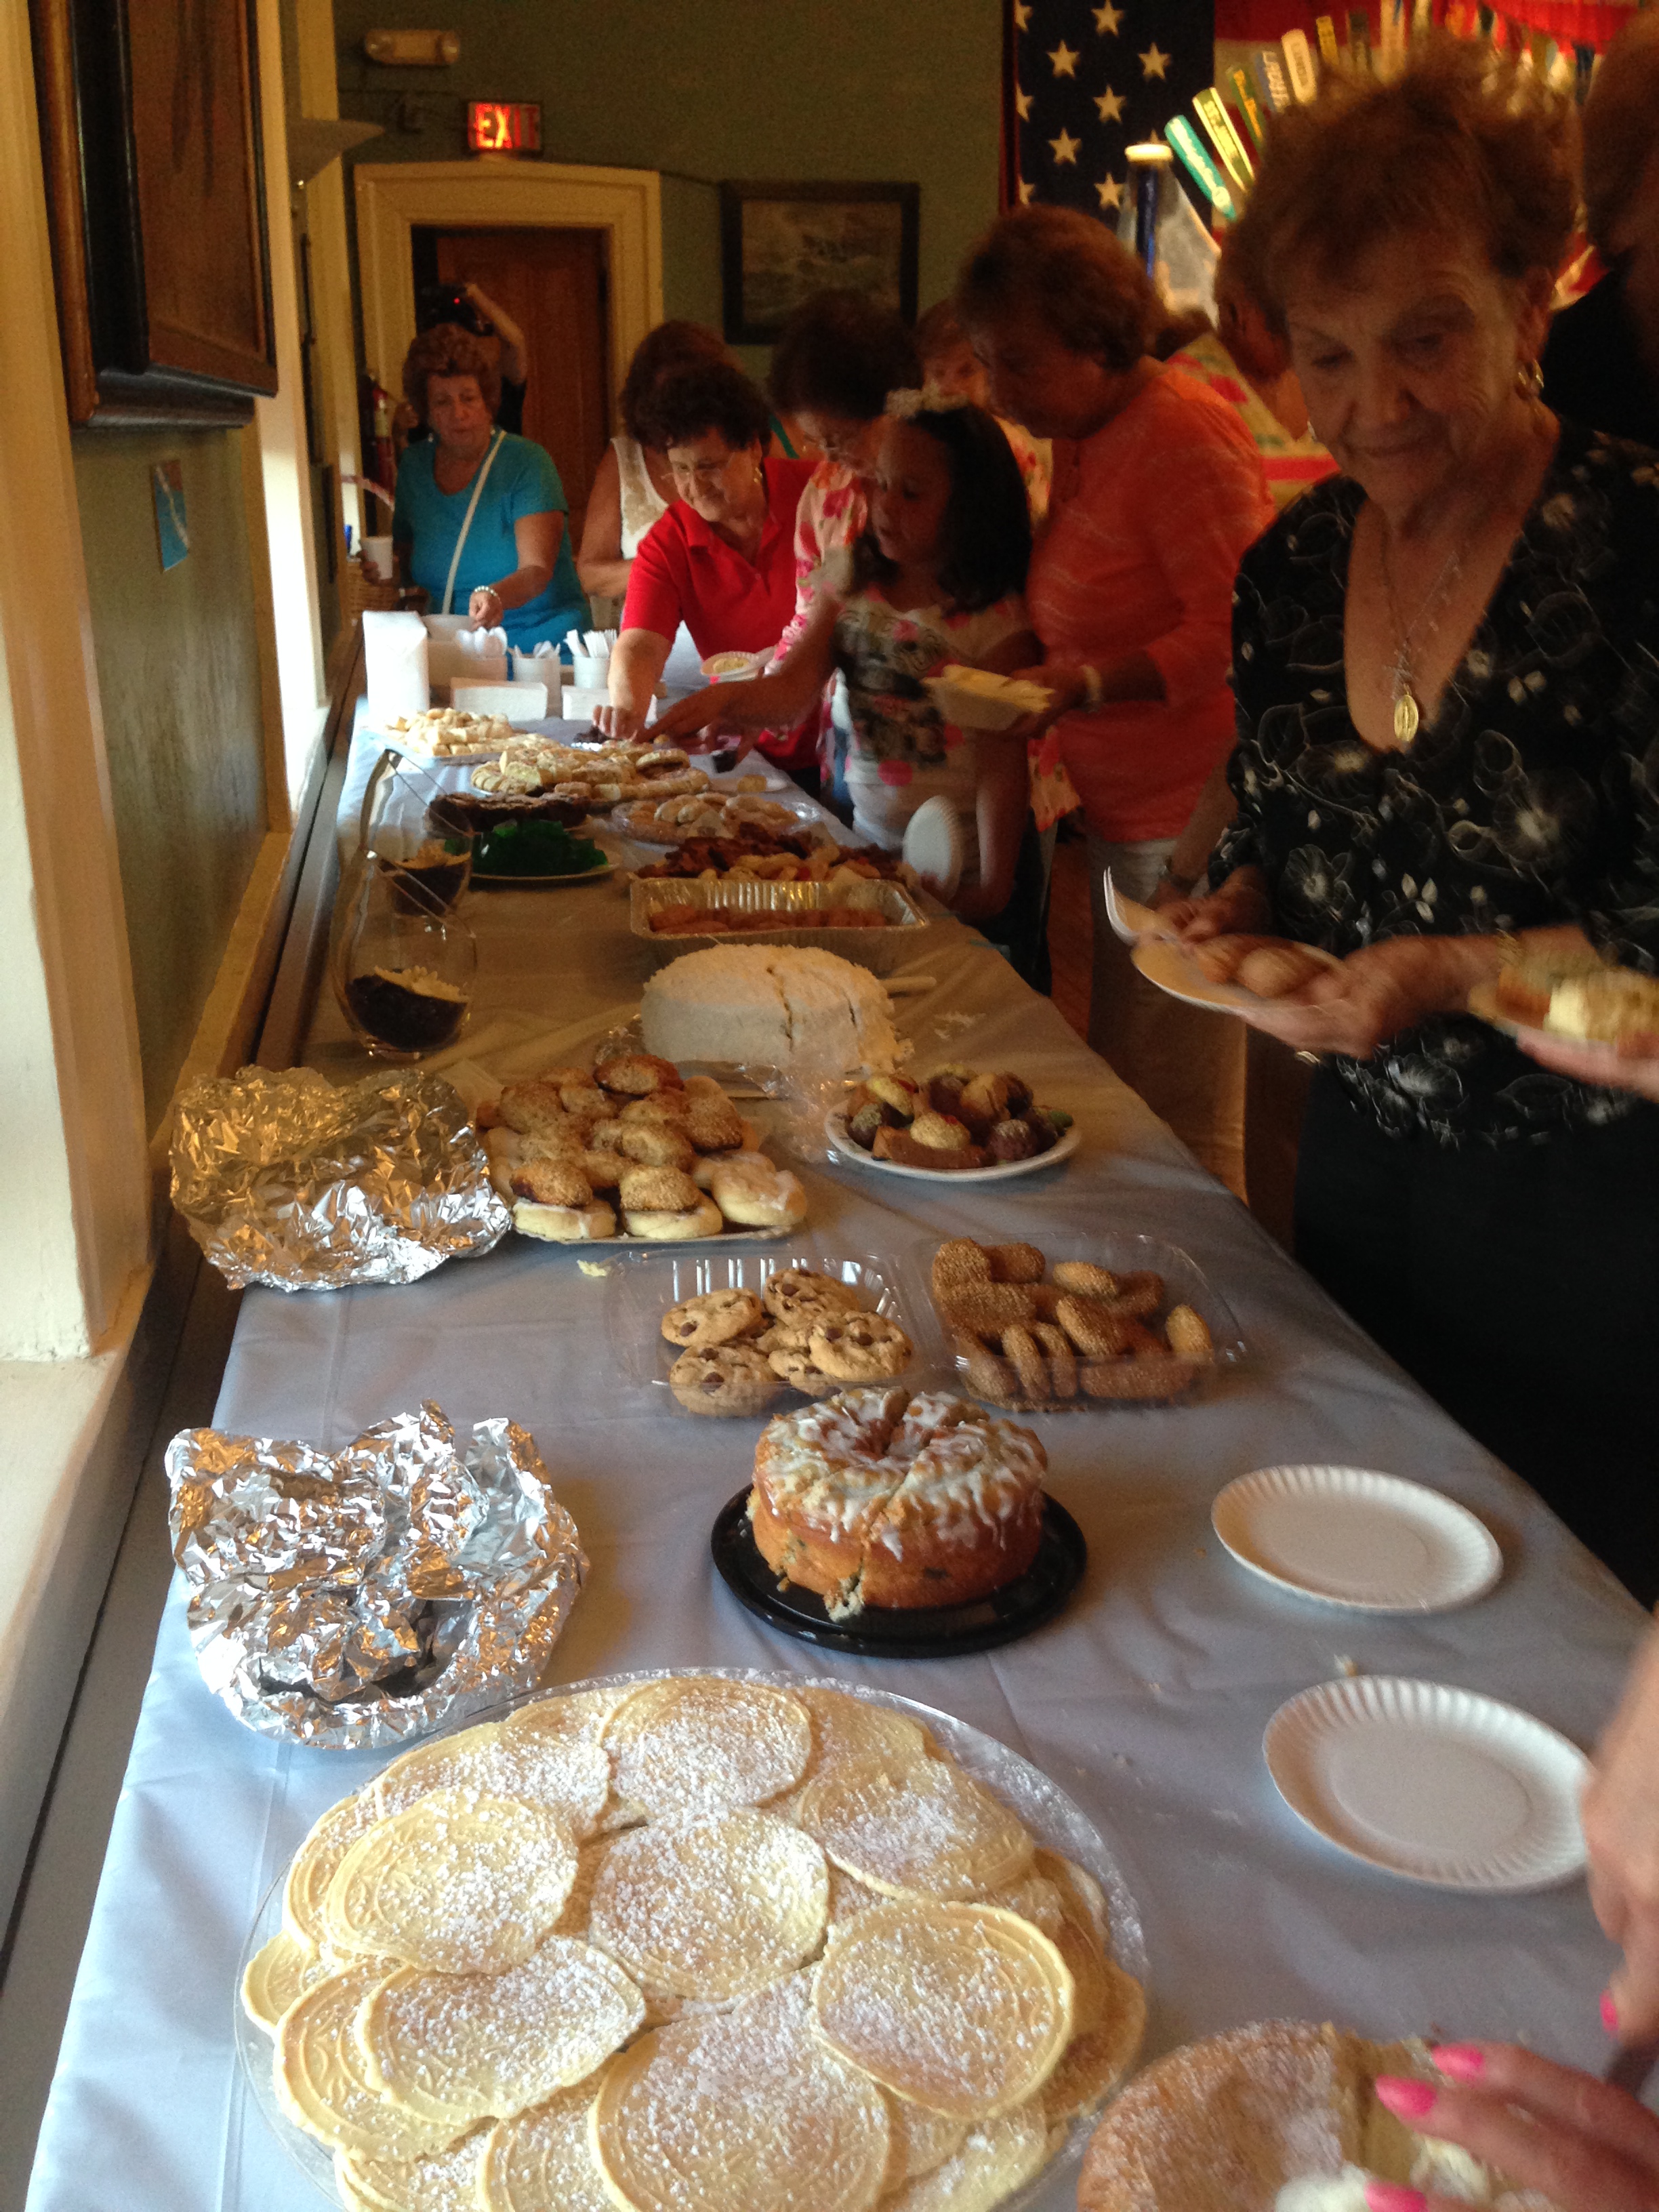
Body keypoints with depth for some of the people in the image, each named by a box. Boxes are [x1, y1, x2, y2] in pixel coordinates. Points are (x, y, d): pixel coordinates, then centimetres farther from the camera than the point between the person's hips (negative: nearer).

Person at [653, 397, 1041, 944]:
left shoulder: (995, 619, -13)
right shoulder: (852, 587, 4)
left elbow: (1002, 766, -15)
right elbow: (794, 686, -6)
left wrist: (993, 891, -17)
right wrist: (725, 697, -26)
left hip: (955, 866, -5)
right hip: (869, 842, 5)